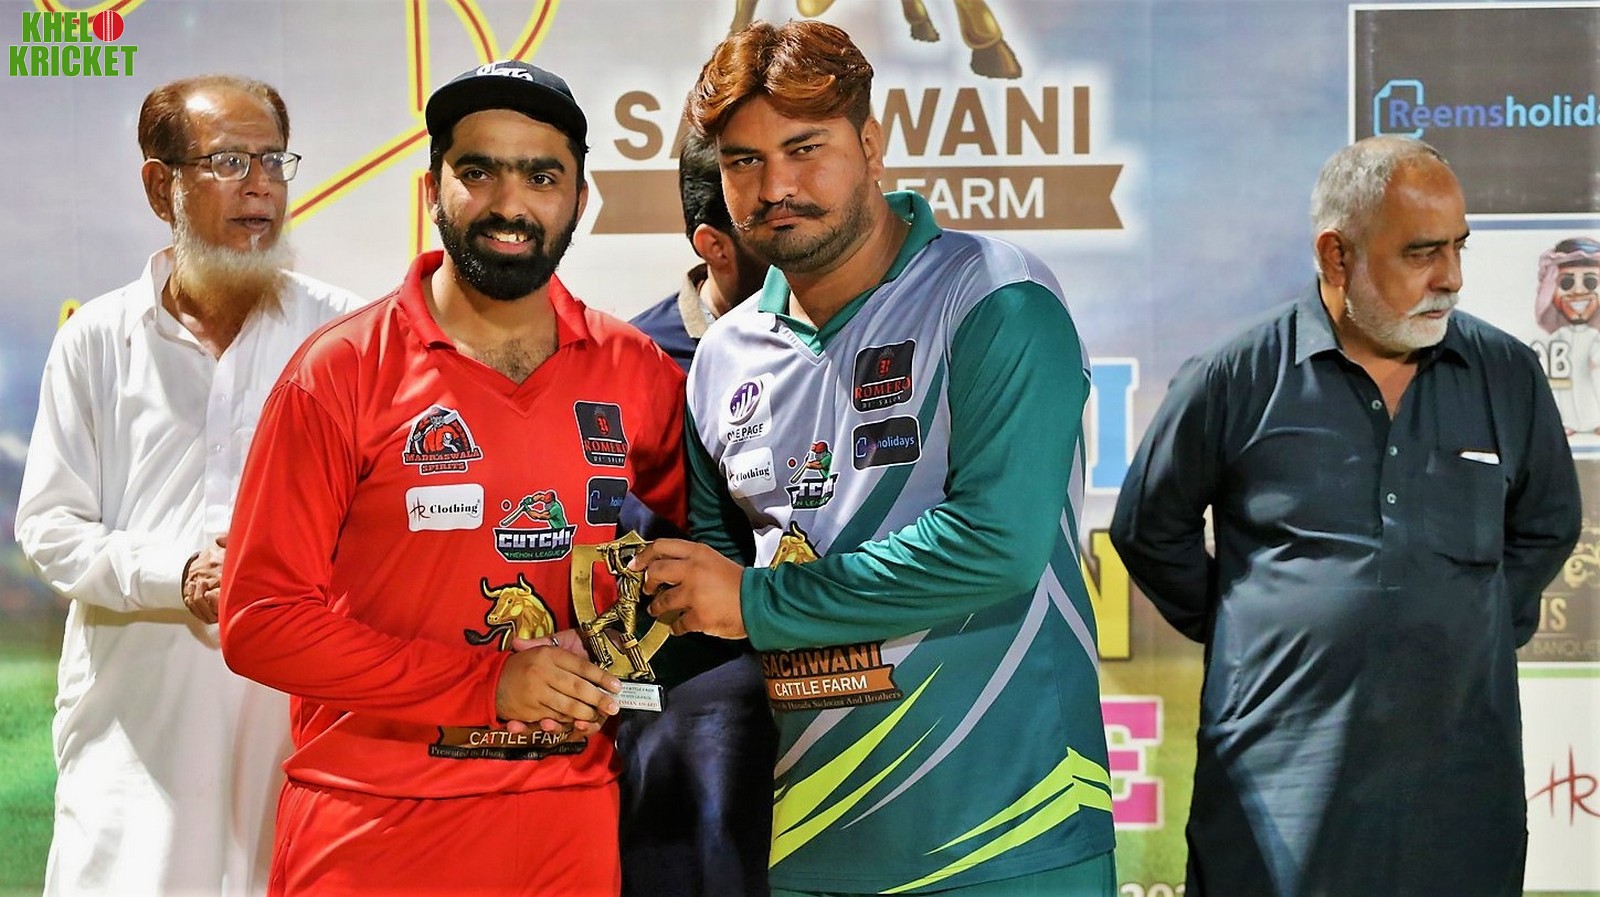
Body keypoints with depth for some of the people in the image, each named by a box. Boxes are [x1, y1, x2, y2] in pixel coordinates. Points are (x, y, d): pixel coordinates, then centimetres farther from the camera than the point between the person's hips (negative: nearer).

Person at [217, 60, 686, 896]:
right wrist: (487, 684, -17)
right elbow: (261, 618, -10)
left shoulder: (638, 375, 2)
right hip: (374, 828, -2)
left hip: (575, 824, 3)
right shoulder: (339, 373, -7)